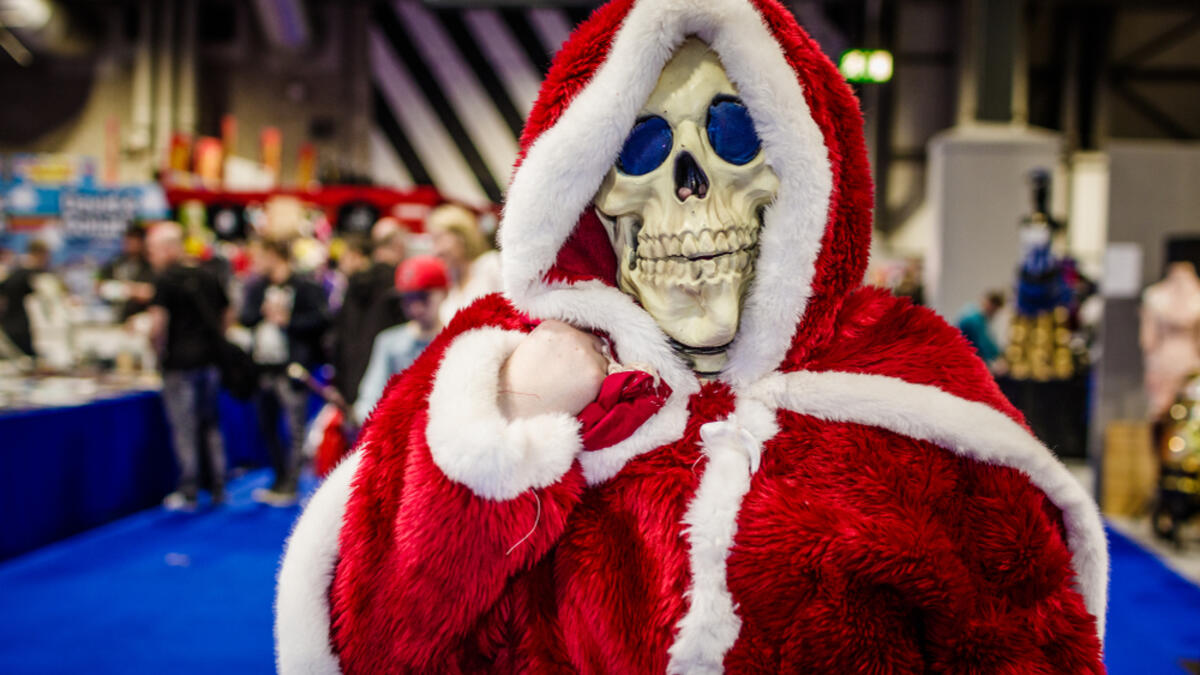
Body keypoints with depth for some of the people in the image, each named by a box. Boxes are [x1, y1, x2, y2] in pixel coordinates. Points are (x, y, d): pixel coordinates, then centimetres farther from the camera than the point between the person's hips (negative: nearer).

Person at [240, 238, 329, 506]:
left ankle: (290, 486, 2)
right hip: (264, 366, 7)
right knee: (266, 426, 14)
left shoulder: (305, 287, -6)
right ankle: (280, 479, 28)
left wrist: (288, 320, -13)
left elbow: (320, 318, -12)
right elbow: (245, 318, 5)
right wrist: (264, 311, -12)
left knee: (295, 429, -5)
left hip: (291, 366, -7)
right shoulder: (257, 287, 13)